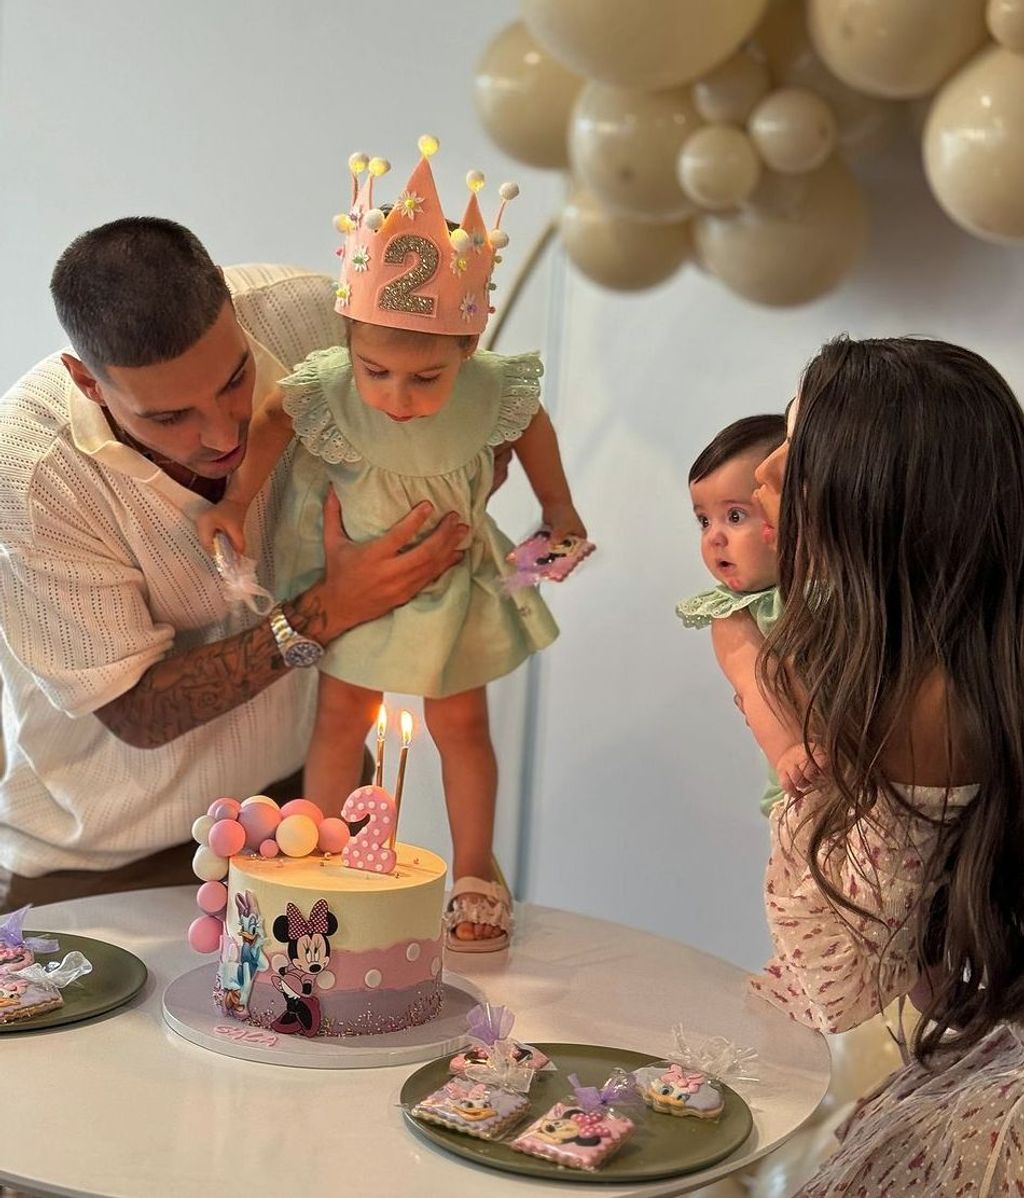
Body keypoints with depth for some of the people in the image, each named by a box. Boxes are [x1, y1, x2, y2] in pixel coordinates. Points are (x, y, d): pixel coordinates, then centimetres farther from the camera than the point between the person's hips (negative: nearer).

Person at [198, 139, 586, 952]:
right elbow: (273, 418, -8)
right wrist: (237, 499, -14)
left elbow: (532, 427, -5)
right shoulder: (325, 391, -31)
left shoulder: (493, 391, -28)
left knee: (460, 724, 11)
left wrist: (557, 507, 5)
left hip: (455, 579, 0)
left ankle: (474, 872, 27)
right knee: (342, 717, 10)